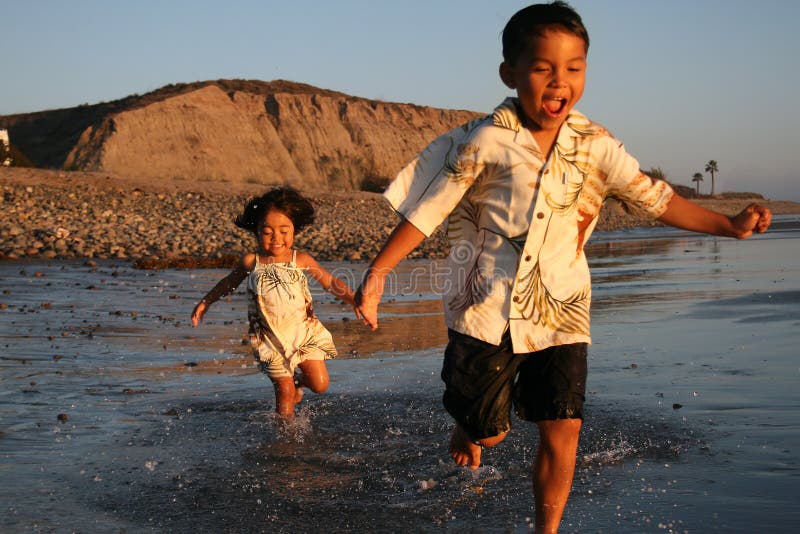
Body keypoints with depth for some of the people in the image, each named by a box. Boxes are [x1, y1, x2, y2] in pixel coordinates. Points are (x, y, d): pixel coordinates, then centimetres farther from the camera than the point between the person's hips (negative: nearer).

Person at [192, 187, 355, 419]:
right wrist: (205, 302, 20)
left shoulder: (301, 260, -5)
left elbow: (331, 282, -1)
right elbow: (229, 282, 14)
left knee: (320, 384, -1)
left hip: (304, 331, 1)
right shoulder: (251, 262, -4)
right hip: (270, 338, -1)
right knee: (284, 391, -1)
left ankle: (299, 379, 32)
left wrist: (354, 300, -12)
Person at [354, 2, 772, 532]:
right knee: (489, 430, 6)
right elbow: (427, 210, -6)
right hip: (486, 308, -2)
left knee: (562, 431, 0)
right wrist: (378, 271, -7)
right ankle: (467, 429, 45)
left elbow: (656, 199, 1)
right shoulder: (485, 141, -10)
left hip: (561, 311, 3)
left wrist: (729, 224, -7)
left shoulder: (595, 145, -1)